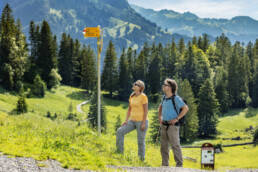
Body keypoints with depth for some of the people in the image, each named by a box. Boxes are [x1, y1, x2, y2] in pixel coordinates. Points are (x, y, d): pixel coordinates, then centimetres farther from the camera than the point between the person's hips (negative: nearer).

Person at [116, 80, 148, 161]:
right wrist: (126, 120, 5)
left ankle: (141, 159, 11)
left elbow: (146, 110, -13)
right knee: (120, 131, -7)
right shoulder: (132, 96, 10)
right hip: (132, 121, 7)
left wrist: (143, 123, -17)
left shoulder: (143, 97, -11)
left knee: (140, 141, -2)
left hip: (141, 121, -7)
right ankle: (120, 152, -1)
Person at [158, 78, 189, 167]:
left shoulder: (176, 98, -12)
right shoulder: (164, 97, 11)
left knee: (175, 146, -3)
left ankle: (179, 165, 5)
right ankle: (165, 165, 20)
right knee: (164, 146, 11)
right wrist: (159, 117, 16)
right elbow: (160, 107, 30)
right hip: (164, 125, 8)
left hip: (172, 125, -8)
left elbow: (185, 108, -18)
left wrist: (177, 118, -17)